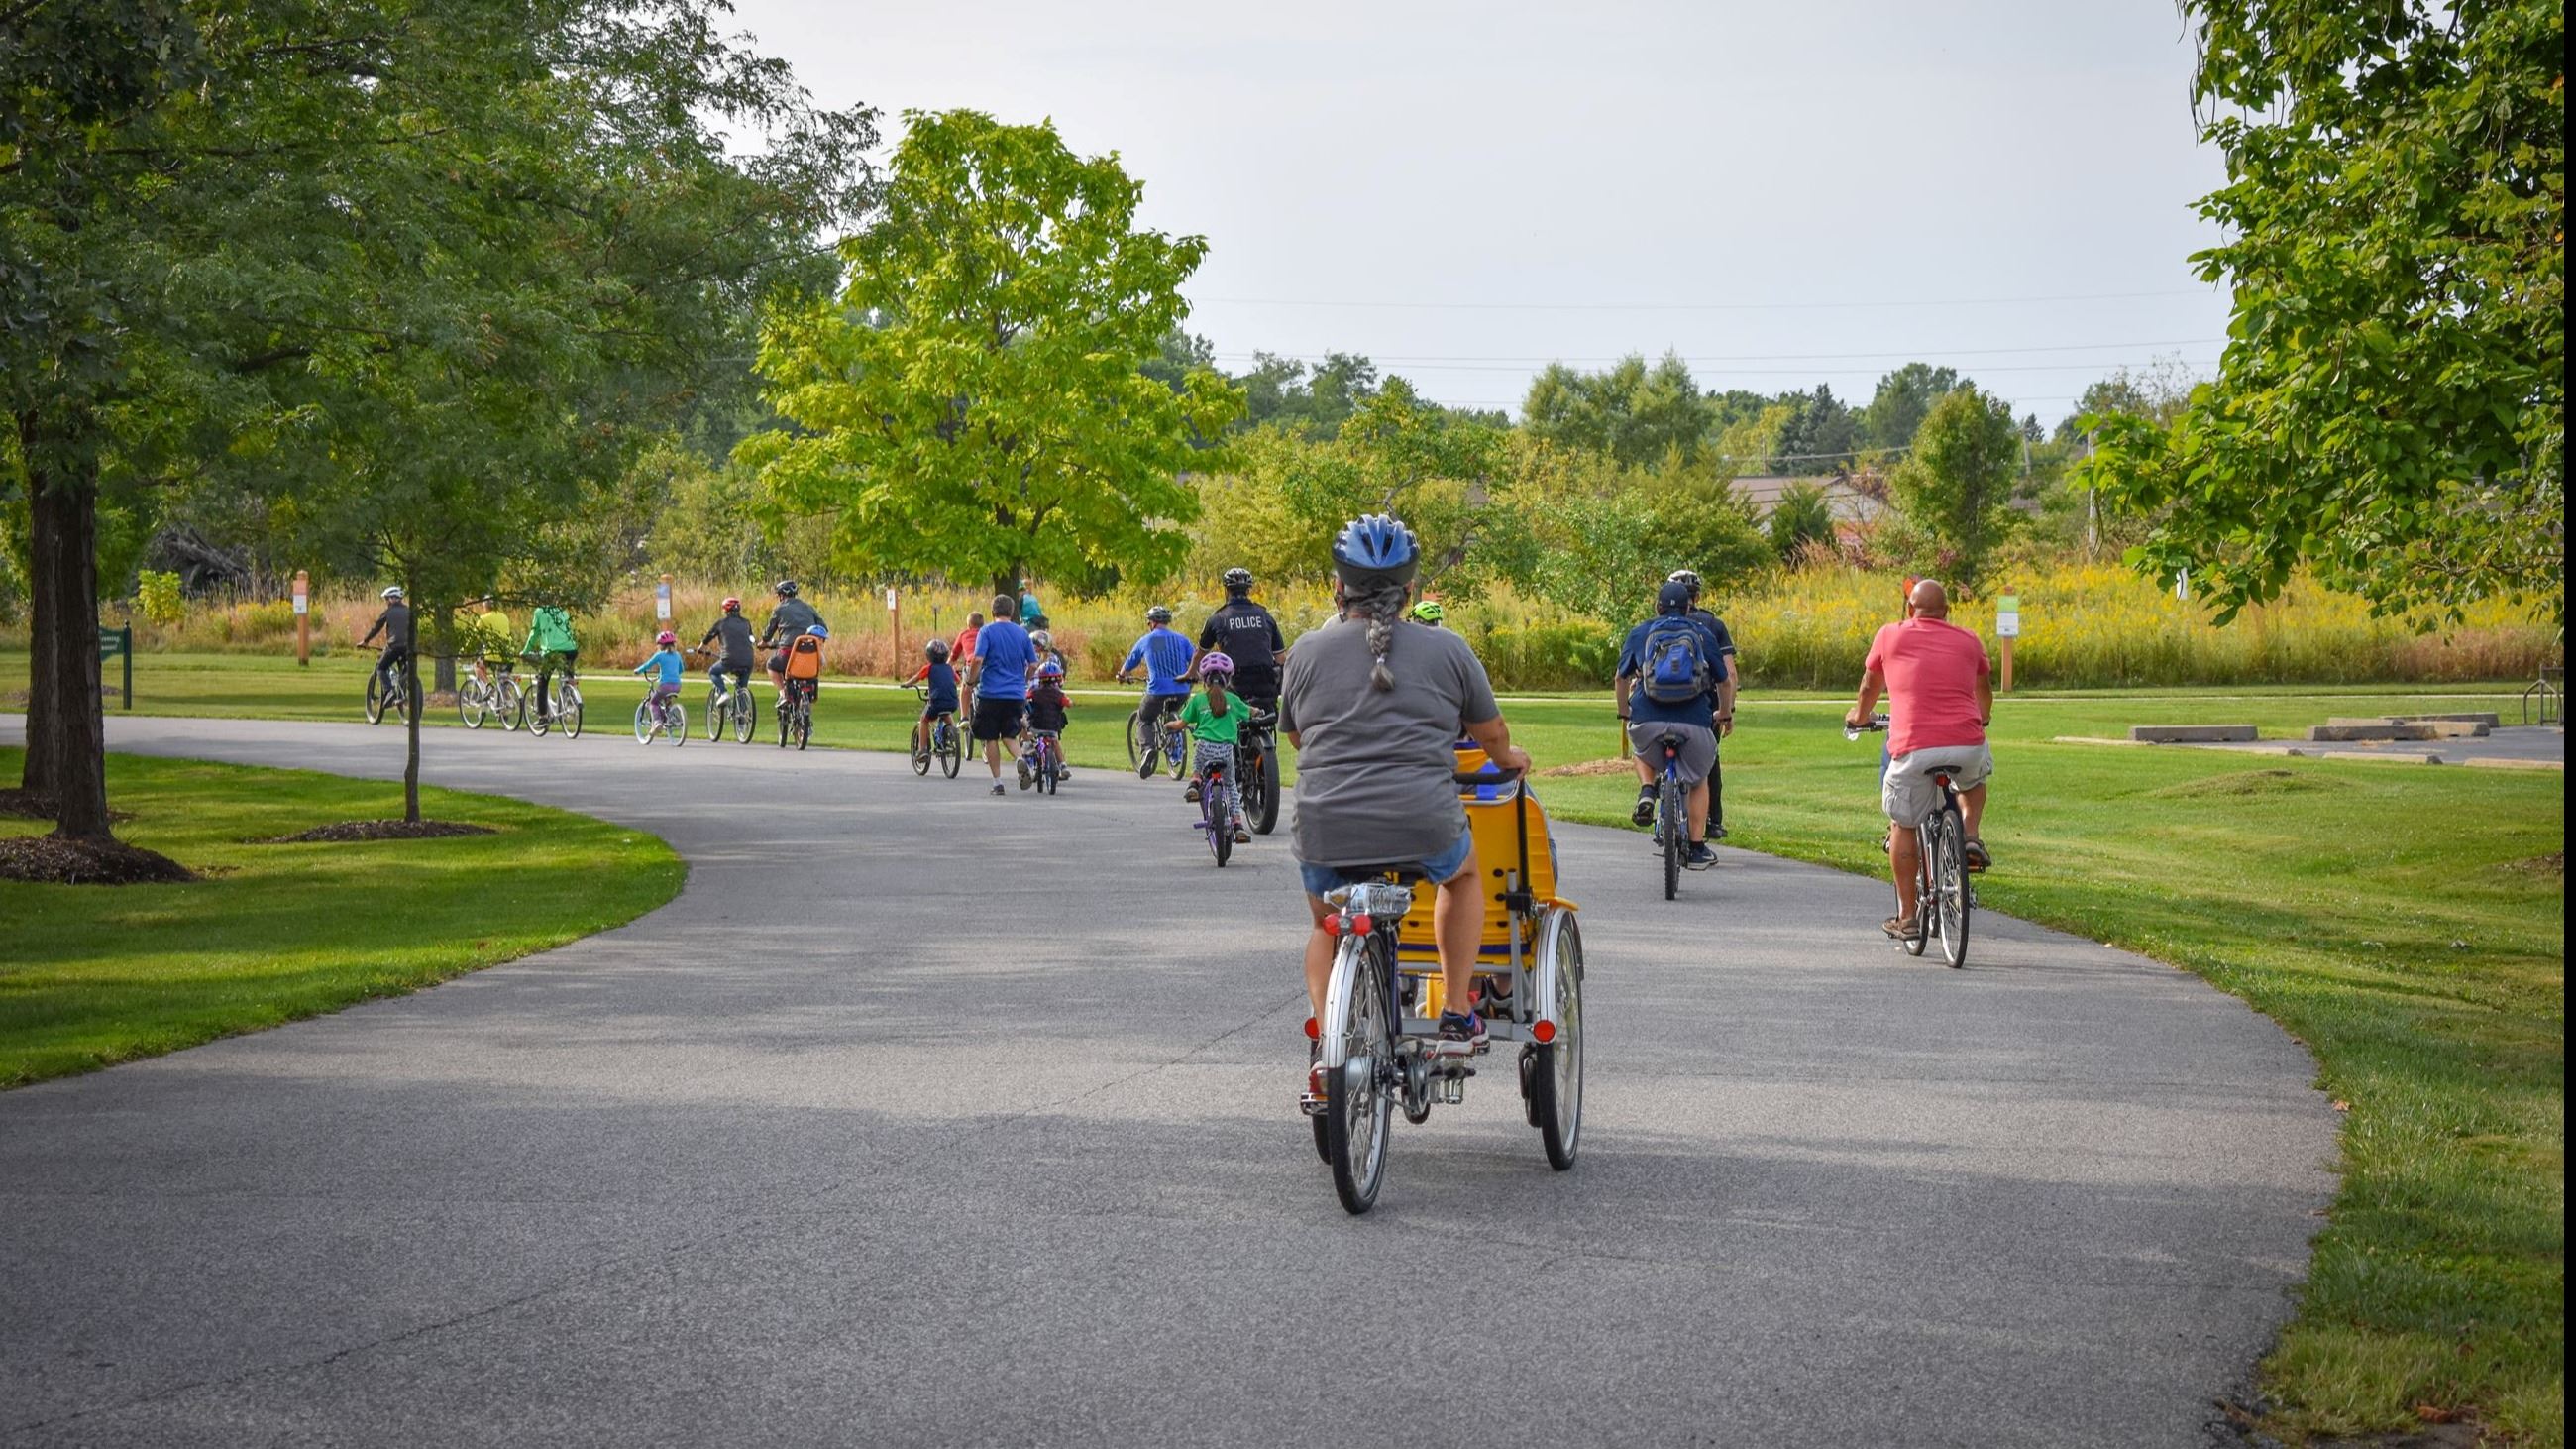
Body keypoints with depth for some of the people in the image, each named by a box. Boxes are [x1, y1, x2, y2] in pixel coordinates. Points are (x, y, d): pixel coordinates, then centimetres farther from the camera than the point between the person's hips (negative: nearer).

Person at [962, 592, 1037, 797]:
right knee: (1008, 736, 13)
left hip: (991, 693, -3)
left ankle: (997, 783, 6)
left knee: (991, 739, 7)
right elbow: (1033, 664, 7)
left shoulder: (987, 632, -5)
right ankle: (1019, 759, -17)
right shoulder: (1022, 633, 6)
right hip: (1016, 695, 3)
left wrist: (970, 681, 0)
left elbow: (977, 660, -16)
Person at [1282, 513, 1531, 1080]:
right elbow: (1491, 732, 16)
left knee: (1325, 927, 28)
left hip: (1325, 829, 1)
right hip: (1423, 827, -1)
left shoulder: (1308, 650, 8)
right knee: (1462, 871, 33)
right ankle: (1458, 1013, 27)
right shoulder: (1446, 649, 5)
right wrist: (1508, 758, 39)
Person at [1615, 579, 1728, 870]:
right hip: (1694, 721, 0)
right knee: (1698, 781, 22)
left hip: (1647, 720, 0)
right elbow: (1724, 679, 22)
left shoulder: (1640, 633, 15)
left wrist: (1624, 712, 40)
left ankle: (1646, 791, 6)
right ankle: (1697, 848, 16)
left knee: (1644, 755, 35)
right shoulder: (1703, 634, 15)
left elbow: (1622, 677, 24)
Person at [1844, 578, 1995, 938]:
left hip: (1913, 749, -2)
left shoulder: (1891, 636, 11)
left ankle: (1906, 916, 14)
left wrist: (1860, 715, 49)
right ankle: (1970, 836, 14)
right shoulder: (1968, 641, 17)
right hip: (1966, 744, 2)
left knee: (1903, 827, 15)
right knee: (1976, 777, 37)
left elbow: (1870, 685, 27)